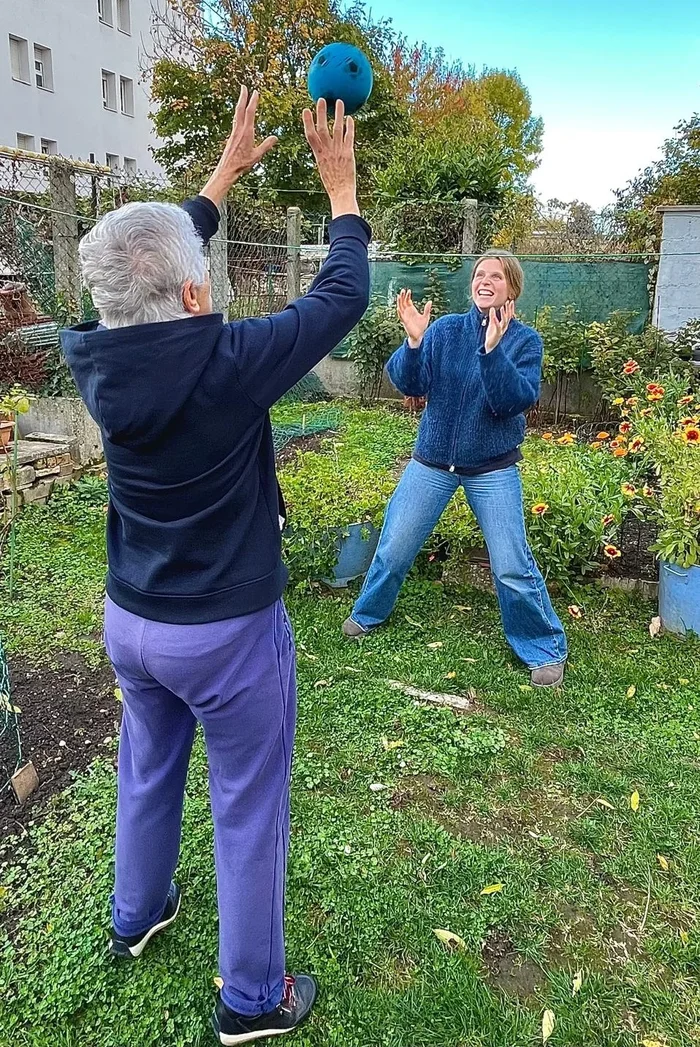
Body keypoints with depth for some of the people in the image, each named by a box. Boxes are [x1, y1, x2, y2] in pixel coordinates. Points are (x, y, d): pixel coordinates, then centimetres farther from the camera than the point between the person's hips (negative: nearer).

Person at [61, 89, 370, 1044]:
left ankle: (137, 916, 52)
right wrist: (342, 191, 4)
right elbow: (343, 296, -12)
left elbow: (146, 272, 8)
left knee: (146, 773, 27)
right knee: (249, 811, 12)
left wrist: (226, 174, 15)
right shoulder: (230, 362, -25)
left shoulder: (92, 359, -10)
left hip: (130, 621, 6)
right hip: (228, 632, -5)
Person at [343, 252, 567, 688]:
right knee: (394, 548, 10)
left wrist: (493, 349, -30)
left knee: (513, 567, -4)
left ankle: (547, 650, 17)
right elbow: (410, 384, -11)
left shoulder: (525, 340, -6)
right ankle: (368, 615, 37)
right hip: (432, 461, 2)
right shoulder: (445, 330, -2)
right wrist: (414, 342, -26)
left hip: (493, 470, -2)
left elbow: (517, 400, -20)